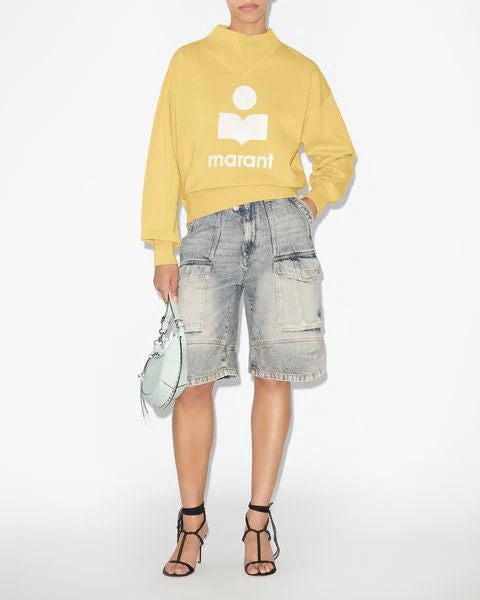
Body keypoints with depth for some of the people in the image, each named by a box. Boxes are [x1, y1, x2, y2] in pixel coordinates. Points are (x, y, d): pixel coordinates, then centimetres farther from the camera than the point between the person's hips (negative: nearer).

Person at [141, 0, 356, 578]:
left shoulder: (300, 70, 16)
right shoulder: (188, 61, 14)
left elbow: (337, 153, 24)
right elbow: (164, 157, 9)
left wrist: (317, 200, 4)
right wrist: (163, 249, 1)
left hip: (281, 223, 1)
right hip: (208, 229, 0)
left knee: (275, 373, -4)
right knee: (194, 377, -5)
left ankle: (258, 520, 8)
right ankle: (192, 520, 10)